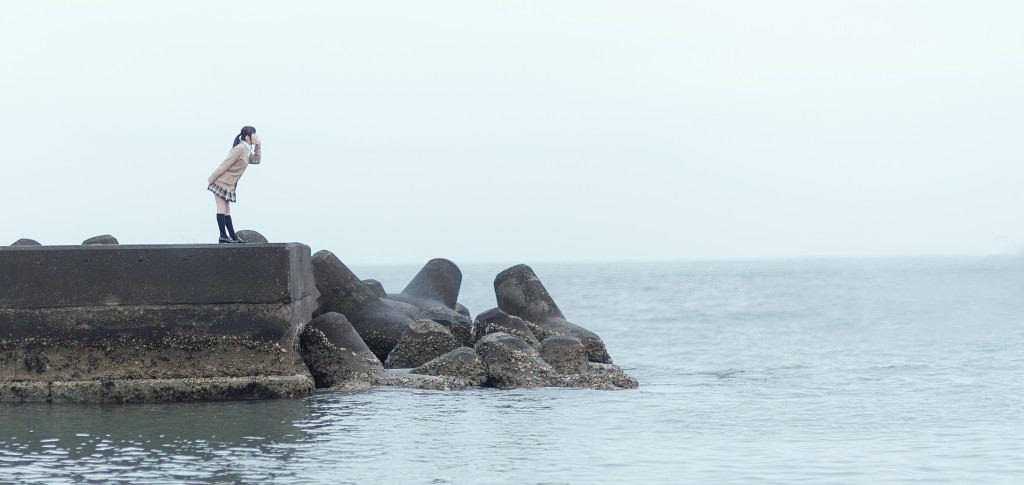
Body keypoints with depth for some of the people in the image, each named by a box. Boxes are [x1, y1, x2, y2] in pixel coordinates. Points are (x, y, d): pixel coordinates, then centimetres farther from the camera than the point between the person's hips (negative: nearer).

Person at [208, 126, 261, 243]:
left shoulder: (247, 150, 13)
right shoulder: (240, 149, -16)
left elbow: (256, 160, 28)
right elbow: (225, 164, -18)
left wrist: (257, 146, 13)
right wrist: (211, 179, -18)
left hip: (228, 185, 10)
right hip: (222, 182, -10)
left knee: (226, 210, 10)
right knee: (222, 208, -6)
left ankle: (233, 237, 12)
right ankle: (223, 236, -5)